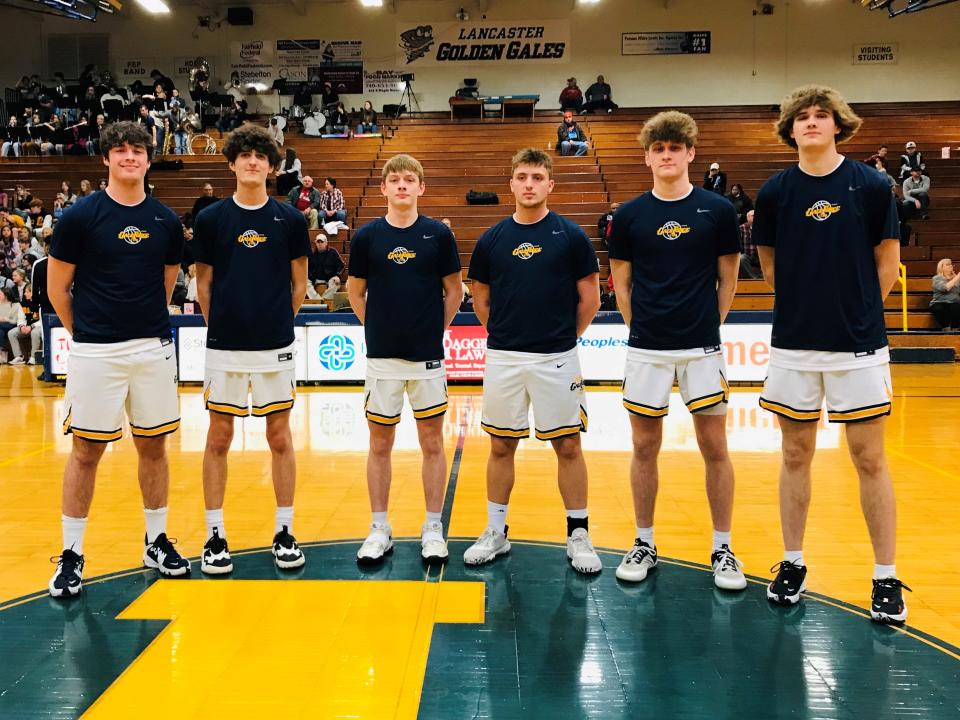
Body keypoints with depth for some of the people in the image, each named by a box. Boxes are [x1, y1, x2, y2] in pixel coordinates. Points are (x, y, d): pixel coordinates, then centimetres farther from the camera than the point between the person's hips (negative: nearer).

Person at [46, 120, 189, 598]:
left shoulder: (166, 221, 5)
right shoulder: (81, 216, -5)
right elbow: (57, 287, 1)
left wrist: (148, 324, 12)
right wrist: (84, 332, 6)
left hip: (154, 348, 3)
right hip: (95, 352, -3)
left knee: (153, 446, 11)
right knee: (86, 450, 4)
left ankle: (156, 542, 25)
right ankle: (71, 554, 16)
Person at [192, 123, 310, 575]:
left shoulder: (290, 220, 2)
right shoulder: (211, 219, 1)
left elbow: (299, 284, 8)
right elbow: (203, 284, 7)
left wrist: (277, 322, 7)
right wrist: (223, 325, 5)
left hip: (275, 346, 0)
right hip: (224, 345, 0)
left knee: (280, 438, 7)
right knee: (219, 438, 6)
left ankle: (284, 532, 18)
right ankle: (215, 535, 17)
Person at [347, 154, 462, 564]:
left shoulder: (438, 234, 0)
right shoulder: (367, 236, 1)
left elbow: (453, 291, 7)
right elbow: (356, 292, 11)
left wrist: (436, 329, 3)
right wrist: (377, 328, 6)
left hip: (428, 356, 0)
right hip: (382, 357, 1)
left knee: (432, 443, 5)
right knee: (380, 445, 7)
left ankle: (433, 529, 17)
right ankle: (380, 528, 19)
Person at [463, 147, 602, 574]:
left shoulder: (570, 236, -2)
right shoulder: (492, 240, 4)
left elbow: (590, 298, 3)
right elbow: (480, 298, 13)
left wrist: (566, 336, 6)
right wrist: (504, 335, 10)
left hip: (557, 359, -2)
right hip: (503, 359, 2)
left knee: (568, 447, 4)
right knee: (501, 446, 9)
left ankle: (578, 535, 16)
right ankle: (496, 532, 22)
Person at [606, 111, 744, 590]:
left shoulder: (717, 210, 0)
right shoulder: (629, 215, 3)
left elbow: (727, 279, 7)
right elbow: (621, 283, 8)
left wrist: (709, 325, 4)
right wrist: (641, 326, 4)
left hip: (702, 347, -1)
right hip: (646, 348, 1)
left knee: (715, 449, 4)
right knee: (645, 448, 7)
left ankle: (723, 550, 18)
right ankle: (644, 545, 21)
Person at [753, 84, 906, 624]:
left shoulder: (870, 185, -3)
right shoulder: (775, 191, 2)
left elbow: (888, 261, 5)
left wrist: (857, 310, 7)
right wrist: (807, 303, 9)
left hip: (858, 345, -2)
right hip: (793, 344, 2)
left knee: (869, 459, 3)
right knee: (796, 455, 10)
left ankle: (887, 579, 15)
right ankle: (793, 565, 23)